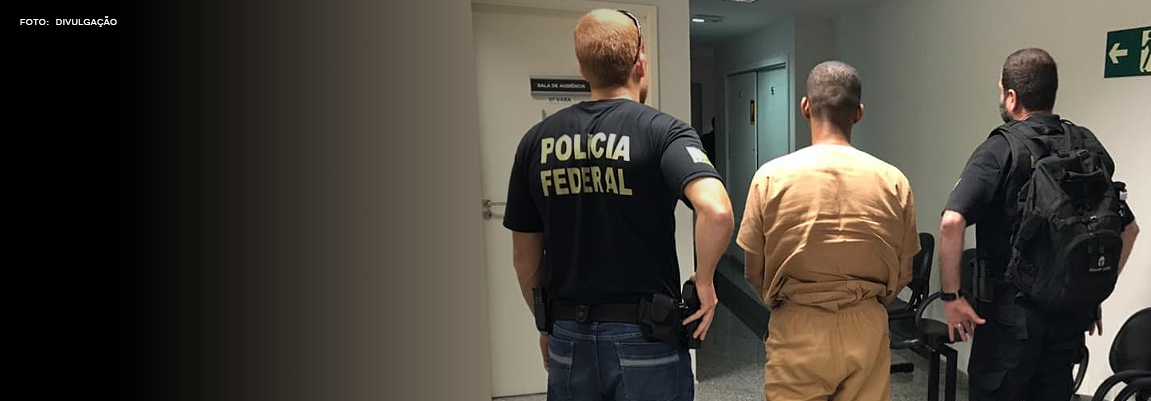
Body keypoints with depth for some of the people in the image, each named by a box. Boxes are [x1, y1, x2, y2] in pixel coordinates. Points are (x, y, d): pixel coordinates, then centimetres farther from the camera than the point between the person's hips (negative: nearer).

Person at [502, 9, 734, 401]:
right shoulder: (662, 131, -11)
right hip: (643, 340, -3)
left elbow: (524, 258, 5)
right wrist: (704, 281, -12)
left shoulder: (537, 141, 0)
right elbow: (716, 211, -29)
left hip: (569, 339, 4)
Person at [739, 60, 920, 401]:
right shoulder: (893, 181, -6)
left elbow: (754, 272, -4)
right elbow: (902, 275, 3)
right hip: (867, 329, 2)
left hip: (797, 329, -1)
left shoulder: (772, 176, -11)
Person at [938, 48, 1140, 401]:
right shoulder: (1089, 147, 6)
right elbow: (1129, 228, 14)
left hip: (1013, 309, -6)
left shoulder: (1001, 149, -13)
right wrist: (1098, 290, 21)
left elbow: (952, 222, -26)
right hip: (1073, 311, 6)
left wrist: (951, 295, -17)